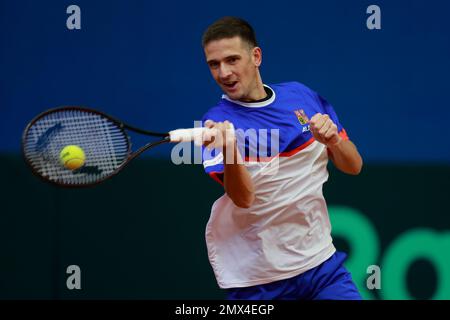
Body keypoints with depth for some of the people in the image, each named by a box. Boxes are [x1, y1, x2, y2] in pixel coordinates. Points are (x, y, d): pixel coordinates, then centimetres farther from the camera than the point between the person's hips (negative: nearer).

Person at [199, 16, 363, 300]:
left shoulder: (302, 96, 2)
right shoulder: (218, 122, -11)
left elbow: (354, 166, 6)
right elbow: (243, 198, -24)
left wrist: (333, 140, -15)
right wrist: (228, 148, -42)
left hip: (320, 259, 3)